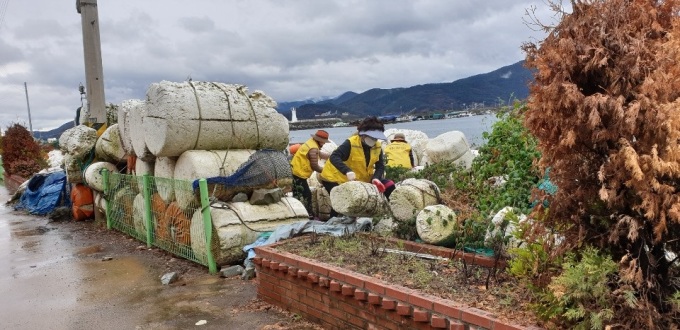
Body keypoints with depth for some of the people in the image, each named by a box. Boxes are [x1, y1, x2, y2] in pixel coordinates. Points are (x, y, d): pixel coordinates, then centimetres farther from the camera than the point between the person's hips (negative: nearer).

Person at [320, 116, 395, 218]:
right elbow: (334, 157, -36)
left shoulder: (377, 146, -6)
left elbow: (380, 166, -4)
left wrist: (376, 178, -26)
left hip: (364, 180, 6)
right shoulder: (351, 143, -25)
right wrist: (347, 171, -51)